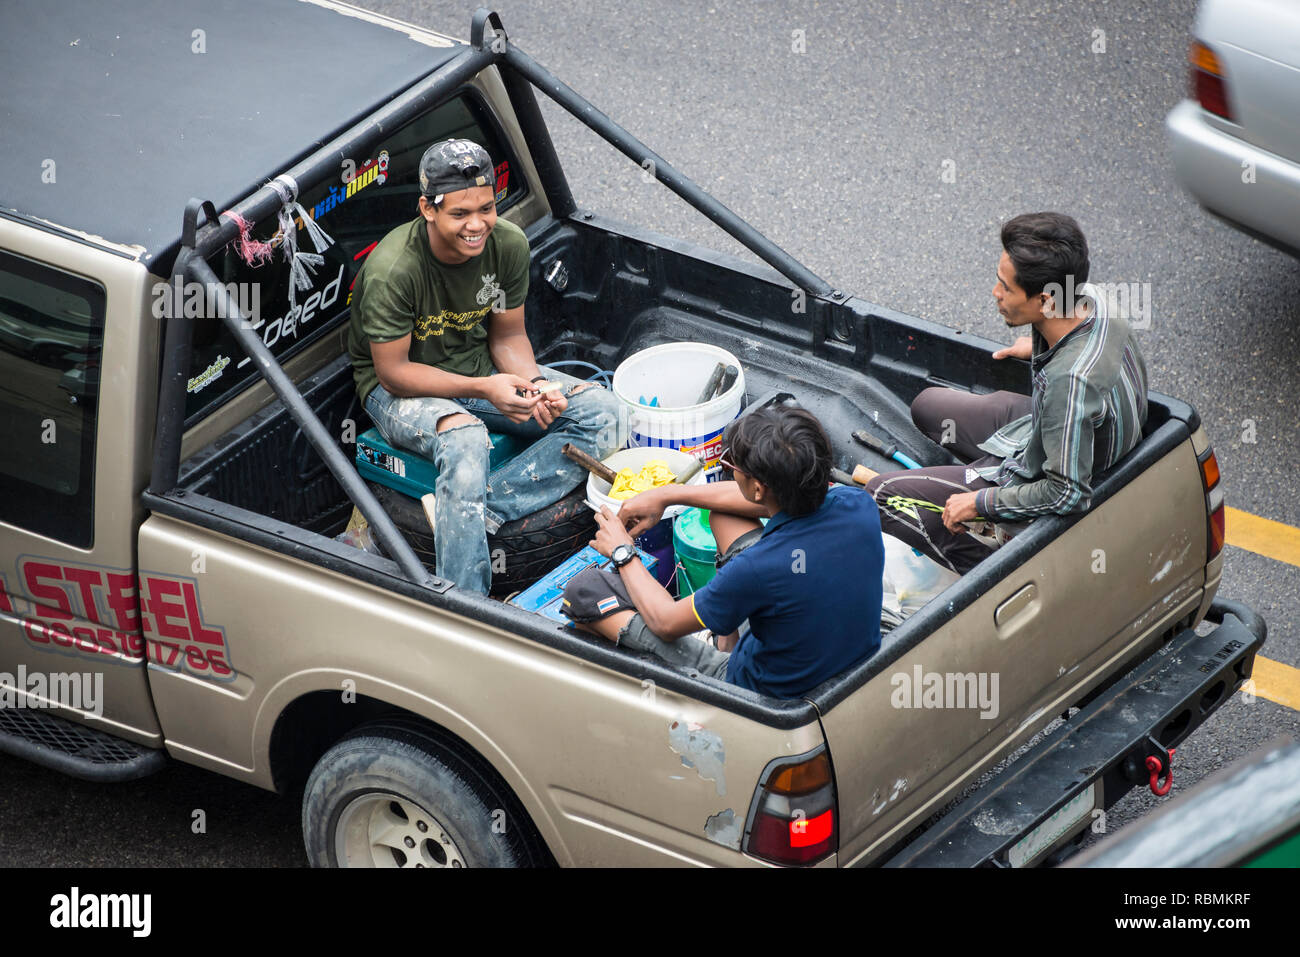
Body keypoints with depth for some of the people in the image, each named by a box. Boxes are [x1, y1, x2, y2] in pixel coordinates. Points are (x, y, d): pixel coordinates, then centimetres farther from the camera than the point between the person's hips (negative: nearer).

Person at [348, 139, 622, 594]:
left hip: (479, 366, 6)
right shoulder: (392, 270, -28)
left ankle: (479, 510, -26)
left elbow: (507, 336, 2)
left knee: (599, 411, -12)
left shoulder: (508, 244, -12)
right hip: (399, 387, -6)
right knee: (465, 439, -39)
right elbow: (393, 372, -21)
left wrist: (532, 386, -20)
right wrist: (484, 389, -30)